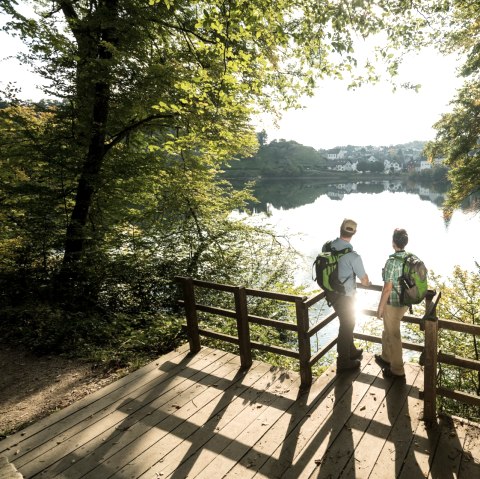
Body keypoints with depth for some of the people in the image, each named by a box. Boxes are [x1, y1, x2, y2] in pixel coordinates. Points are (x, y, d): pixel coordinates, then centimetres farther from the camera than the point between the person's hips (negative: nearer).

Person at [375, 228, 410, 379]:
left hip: (393, 304, -8)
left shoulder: (392, 261, -25)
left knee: (393, 336, 8)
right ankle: (386, 358, 42)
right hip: (405, 302, 8)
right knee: (388, 332, 25)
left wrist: (380, 308, -12)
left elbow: (387, 289, -22)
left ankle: (397, 370, 21)